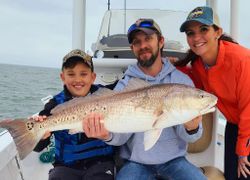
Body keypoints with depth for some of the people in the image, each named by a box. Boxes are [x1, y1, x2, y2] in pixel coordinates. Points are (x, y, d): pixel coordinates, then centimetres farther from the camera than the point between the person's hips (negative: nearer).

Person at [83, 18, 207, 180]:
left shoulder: (182, 80, -3)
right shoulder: (124, 86, -3)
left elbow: (188, 136, -5)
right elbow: (121, 136, -9)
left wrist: (191, 129, -28)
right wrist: (107, 135, -32)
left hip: (174, 160, 1)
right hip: (136, 163, -1)